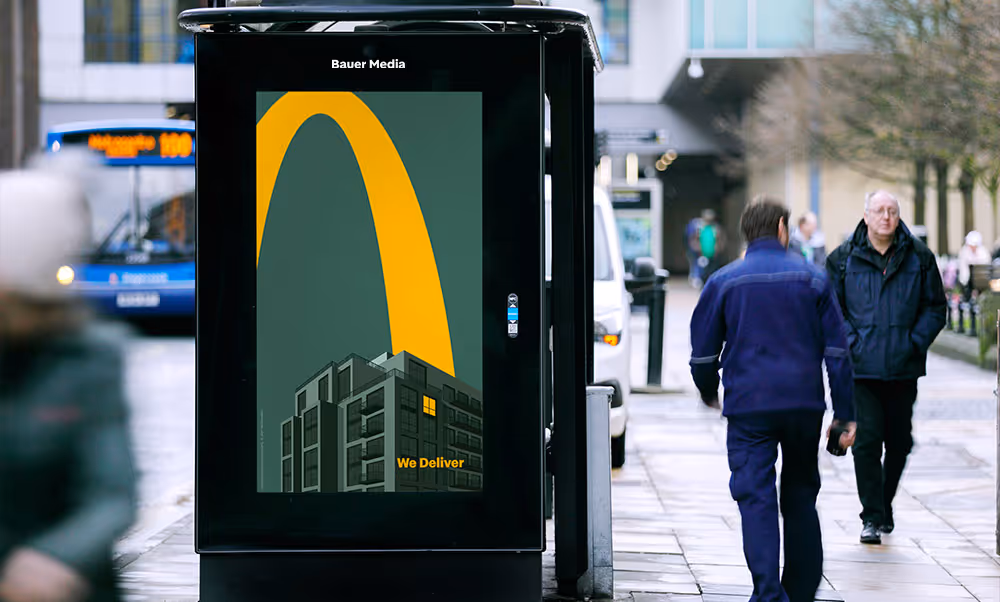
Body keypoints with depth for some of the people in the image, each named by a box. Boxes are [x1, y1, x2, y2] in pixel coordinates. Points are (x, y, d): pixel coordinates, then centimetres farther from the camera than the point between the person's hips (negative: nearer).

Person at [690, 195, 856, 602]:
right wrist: (845, 415, 6)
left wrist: (709, 392, 28)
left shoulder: (723, 281, 3)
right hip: (805, 406, 2)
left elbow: (703, 351, 8)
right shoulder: (812, 279, 5)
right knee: (801, 499, 15)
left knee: (756, 500, -4)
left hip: (748, 406, -2)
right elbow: (837, 350, 3)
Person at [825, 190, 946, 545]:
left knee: (899, 442, 9)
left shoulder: (919, 257, 5)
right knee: (866, 440, -9)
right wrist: (851, 343, -7)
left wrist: (915, 343, -4)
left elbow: (935, 308, 9)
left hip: (903, 368, 2)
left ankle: (884, 506, 29)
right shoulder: (844, 258, 3)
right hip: (861, 367, -2)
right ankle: (872, 517, -3)